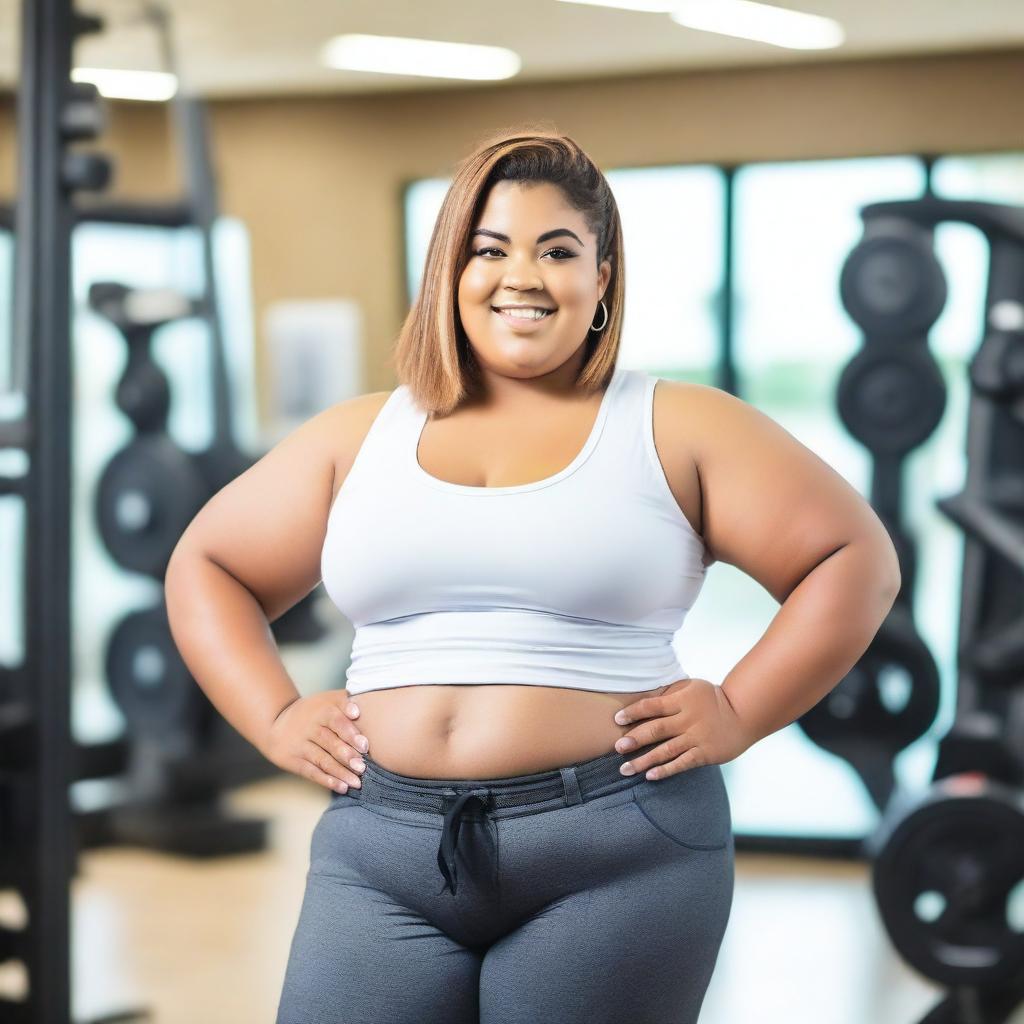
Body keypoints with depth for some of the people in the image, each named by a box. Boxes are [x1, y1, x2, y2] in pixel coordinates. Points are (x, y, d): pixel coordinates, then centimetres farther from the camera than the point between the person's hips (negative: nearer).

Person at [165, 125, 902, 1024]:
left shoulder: (679, 431, 3)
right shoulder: (360, 437, 12)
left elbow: (857, 559, 2)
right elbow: (206, 567, 19)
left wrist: (739, 713, -6)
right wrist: (276, 718, 6)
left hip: (619, 851, -2)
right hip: (381, 851, 3)